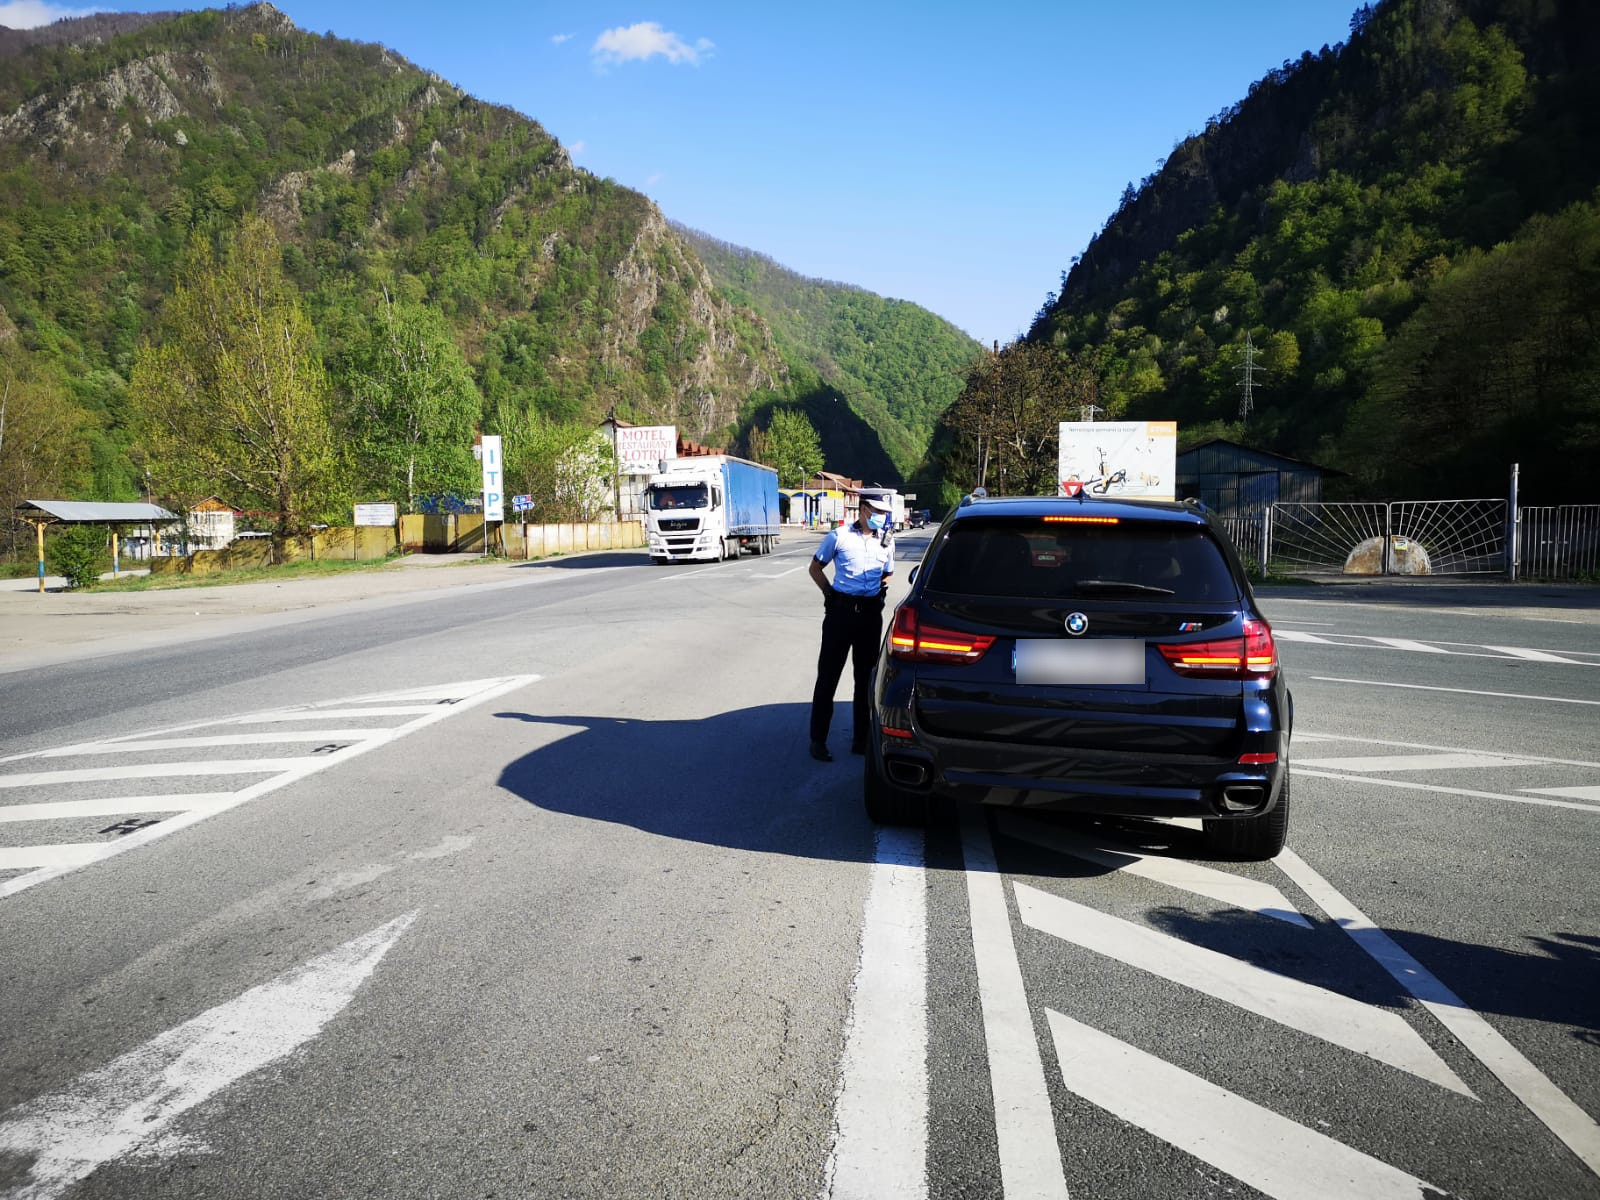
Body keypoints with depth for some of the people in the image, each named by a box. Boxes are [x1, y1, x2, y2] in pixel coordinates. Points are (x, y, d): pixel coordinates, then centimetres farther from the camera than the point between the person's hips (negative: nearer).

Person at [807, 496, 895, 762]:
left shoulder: (886, 542, 9)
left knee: (865, 676, 10)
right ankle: (818, 740, 7)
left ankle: (861, 738, 20)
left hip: (871, 612, 4)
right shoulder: (839, 536, -2)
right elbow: (815, 567, 8)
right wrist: (830, 594, 1)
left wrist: (883, 587, 2)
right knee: (828, 675, 0)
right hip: (840, 610, -4)